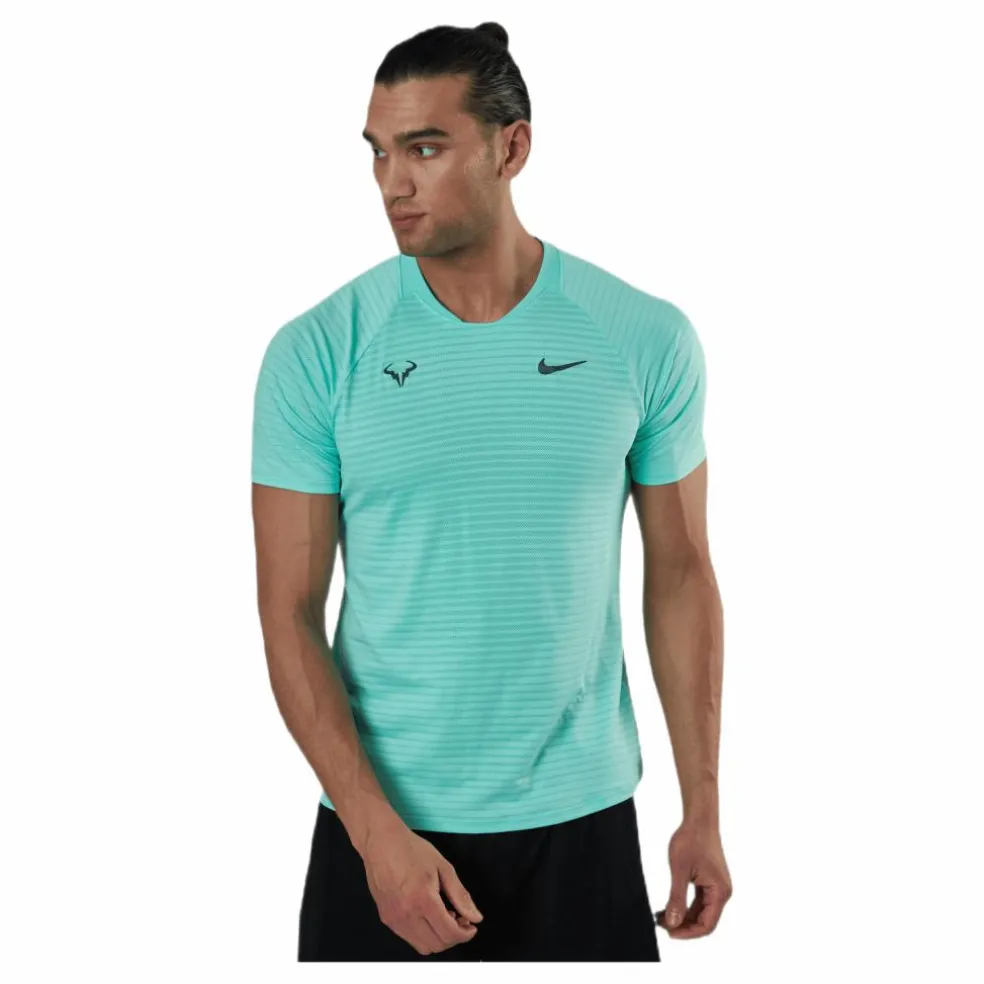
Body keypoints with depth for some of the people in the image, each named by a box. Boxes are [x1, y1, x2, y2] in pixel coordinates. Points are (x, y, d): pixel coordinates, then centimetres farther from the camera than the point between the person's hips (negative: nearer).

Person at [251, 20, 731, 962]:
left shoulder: (646, 339, -6)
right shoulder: (315, 353, -9)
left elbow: (680, 573, 2)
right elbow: (290, 614, -7)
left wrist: (702, 810, 1)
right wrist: (379, 831, -15)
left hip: (580, 818, 1)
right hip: (380, 822, 0)